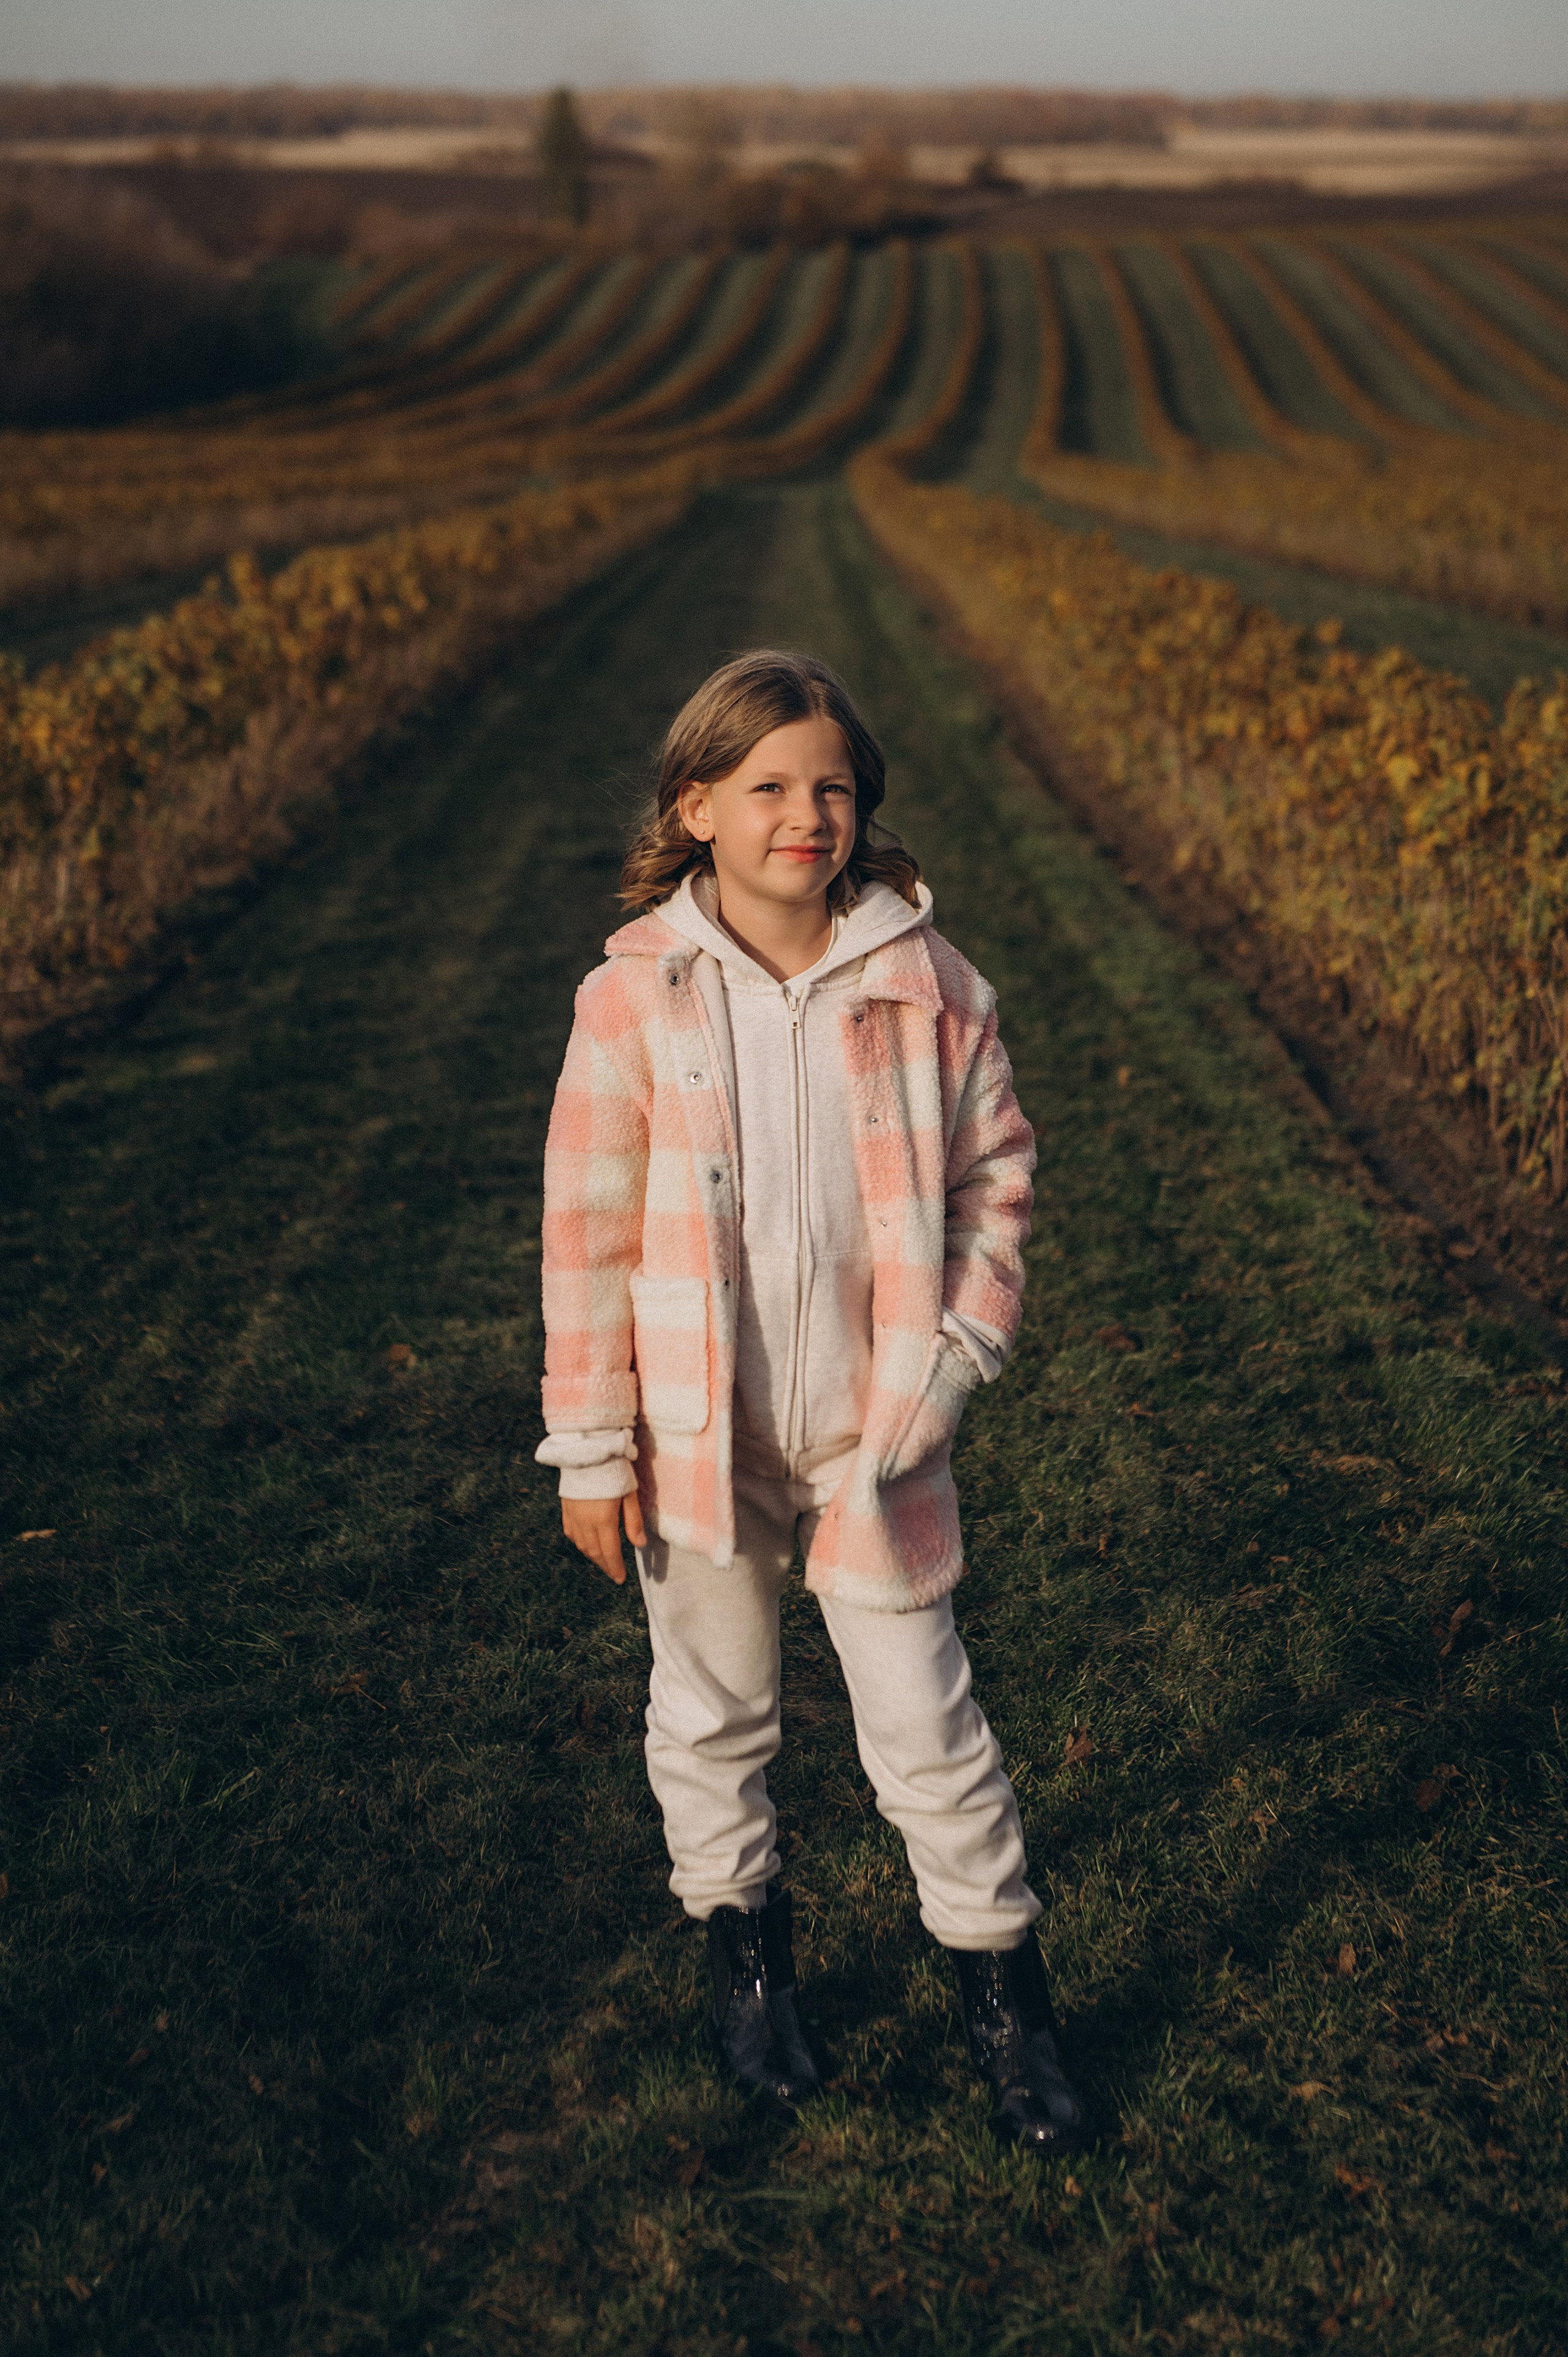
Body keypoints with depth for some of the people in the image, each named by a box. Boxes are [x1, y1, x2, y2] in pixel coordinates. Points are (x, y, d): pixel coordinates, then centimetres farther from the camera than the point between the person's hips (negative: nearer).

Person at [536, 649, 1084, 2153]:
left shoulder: (925, 985, -7)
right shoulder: (636, 998, -10)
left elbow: (991, 1180, 3)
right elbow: (589, 1228, -5)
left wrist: (956, 1354, -9)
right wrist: (593, 1447, -3)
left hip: (873, 1435, 0)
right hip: (698, 1435, 0)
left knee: (926, 1723, 8)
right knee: (712, 1706, 17)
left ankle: (1001, 1985, 27)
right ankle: (741, 1943, 41)